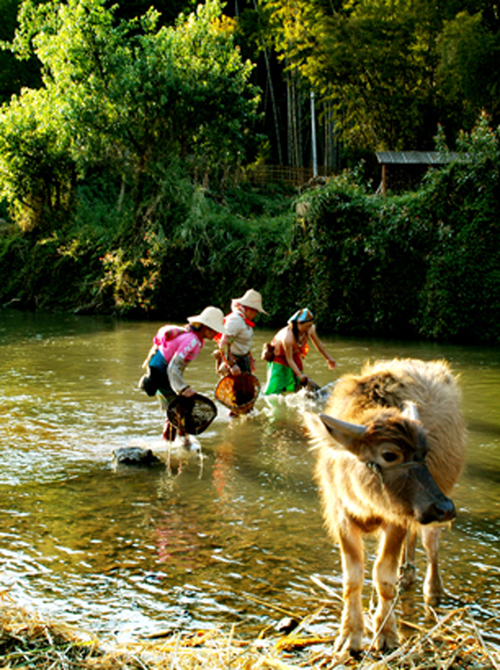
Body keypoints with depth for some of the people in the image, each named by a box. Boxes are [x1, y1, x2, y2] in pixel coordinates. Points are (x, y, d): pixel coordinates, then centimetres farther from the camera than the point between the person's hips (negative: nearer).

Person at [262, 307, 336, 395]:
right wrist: (300, 374, -36)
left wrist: (328, 358, 8)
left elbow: (318, 343, -2)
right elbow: (289, 359, -31)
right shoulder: (288, 336, -41)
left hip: (295, 356, 7)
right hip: (279, 358, -7)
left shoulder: (310, 329, -23)